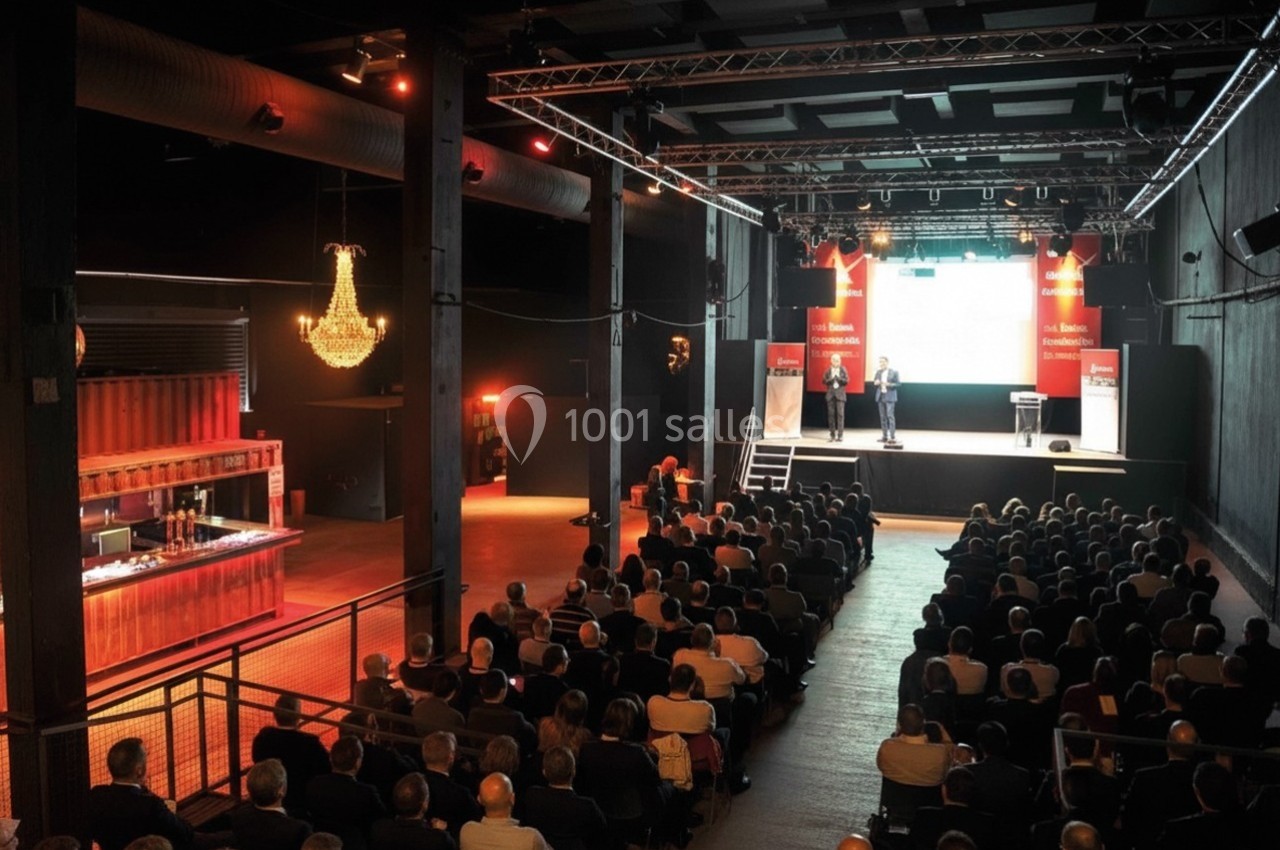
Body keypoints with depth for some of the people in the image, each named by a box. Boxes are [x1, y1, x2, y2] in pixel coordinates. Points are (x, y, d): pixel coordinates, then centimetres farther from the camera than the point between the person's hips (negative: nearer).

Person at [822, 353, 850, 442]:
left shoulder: (843, 370, 4)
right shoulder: (828, 370, 7)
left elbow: (846, 381, -1)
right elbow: (824, 381, 4)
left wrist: (838, 378, -14)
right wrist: (831, 379, -13)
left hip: (840, 394, -2)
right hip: (831, 394, 2)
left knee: (840, 414, -7)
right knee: (831, 414, 2)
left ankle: (840, 435, -5)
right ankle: (832, 435, 8)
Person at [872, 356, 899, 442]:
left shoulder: (894, 372, -1)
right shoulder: (878, 372, 12)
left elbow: (897, 384, -4)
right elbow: (875, 383, 16)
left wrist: (888, 384, -19)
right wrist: (876, 383, -7)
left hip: (889, 397, -5)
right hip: (880, 396, 5)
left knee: (890, 416, -11)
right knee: (883, 417, 6)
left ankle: (892, 437, -11)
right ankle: (884, 436, 10)